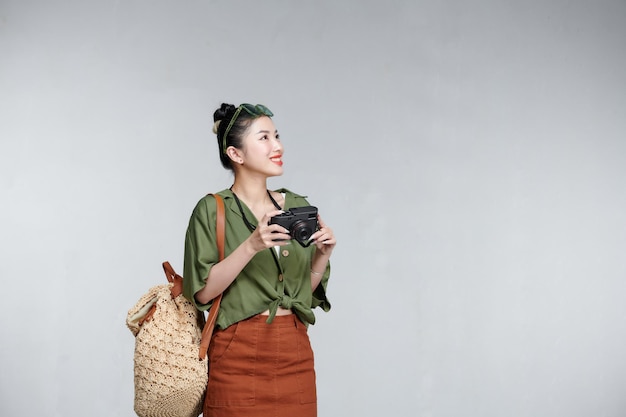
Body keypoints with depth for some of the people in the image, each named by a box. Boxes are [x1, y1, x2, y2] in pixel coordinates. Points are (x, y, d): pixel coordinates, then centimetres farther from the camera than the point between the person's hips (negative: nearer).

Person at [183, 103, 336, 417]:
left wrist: (324, 253, -5)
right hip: (239, 355, -4)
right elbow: (202, 291, -13)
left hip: (295, 354, 5)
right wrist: (251, 246, -22)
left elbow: (309, 288, 13)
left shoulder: (297, 205, 8)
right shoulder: (212, 210, -6)